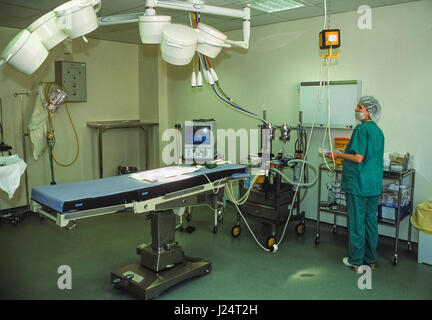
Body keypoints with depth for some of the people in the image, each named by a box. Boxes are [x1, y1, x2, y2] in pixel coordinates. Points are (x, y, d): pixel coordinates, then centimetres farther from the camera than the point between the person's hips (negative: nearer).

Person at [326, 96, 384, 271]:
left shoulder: (361, 128, -15)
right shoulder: (378, 130, 12)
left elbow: (358, 158, -21)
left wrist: (338, 155, -8)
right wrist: (344, 154, 22)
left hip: (358, 184, -8)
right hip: (375, 185, 8)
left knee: (356, 222, 2)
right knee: (371, 221, 15)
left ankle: (356, 261, 13)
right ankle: (371, 259, 25)